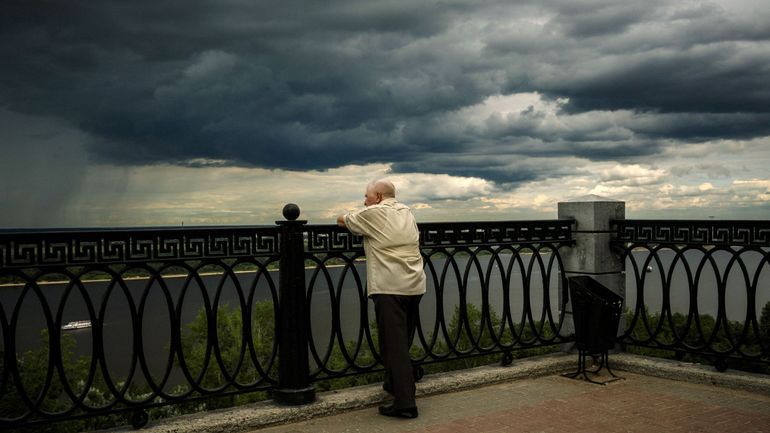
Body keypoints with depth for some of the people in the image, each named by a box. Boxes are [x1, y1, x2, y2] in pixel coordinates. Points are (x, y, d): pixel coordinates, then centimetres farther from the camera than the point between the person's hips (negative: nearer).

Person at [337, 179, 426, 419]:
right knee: (403, 343, 19)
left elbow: (342, 220, 12)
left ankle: (405, 403, -9)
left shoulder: (372, 214, -2)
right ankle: (394, 384, 33)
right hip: (415, 286, 7)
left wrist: (345, 217, 37)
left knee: (394, 345, -7)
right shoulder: (406, 212, 16)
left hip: (389, 288, -7)